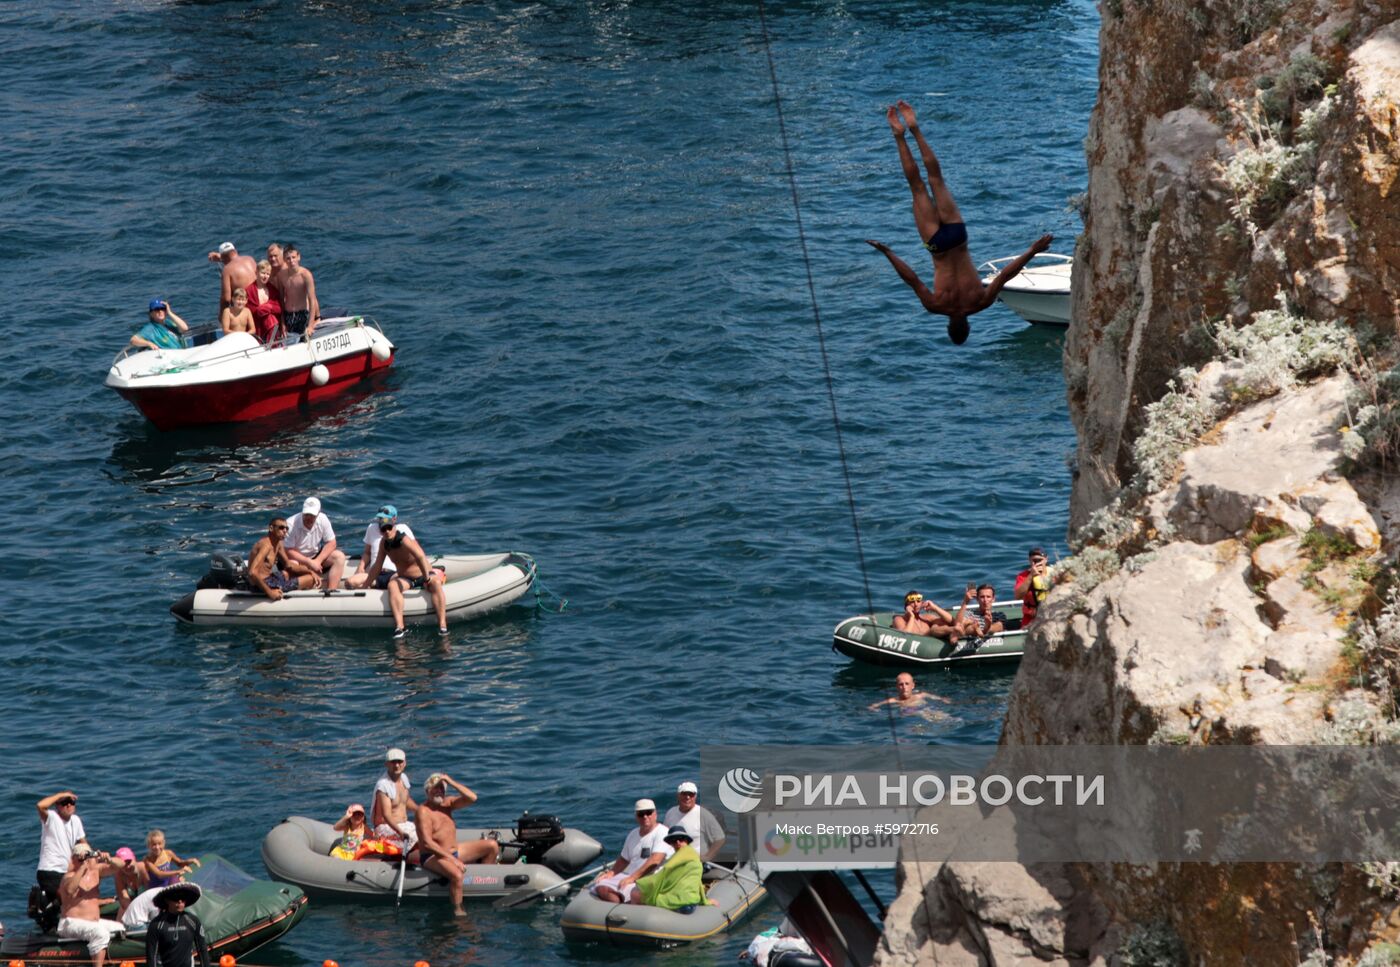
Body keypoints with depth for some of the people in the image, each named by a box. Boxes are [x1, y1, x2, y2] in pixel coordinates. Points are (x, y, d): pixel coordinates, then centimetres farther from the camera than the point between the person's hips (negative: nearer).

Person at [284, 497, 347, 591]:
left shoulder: (323, 520, -10)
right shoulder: (291, 525, -22)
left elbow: (331, 543, -6)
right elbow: (289, 551, -22)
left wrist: (318, 561, -20)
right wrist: (310, 563, -29)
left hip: (316, 556, 4)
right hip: (298, 559, -4)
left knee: (339, 556, -18)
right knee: (290, 564, -39)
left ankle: (331, 589, -29)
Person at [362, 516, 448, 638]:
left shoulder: (405, 540, -24)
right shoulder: (384, 543, -2)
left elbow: (421, 557, -39)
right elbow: (377, 567, 7)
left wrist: (427, 580, -40)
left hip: (424, 577, -5)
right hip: (405, 580, 5)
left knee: (436, 583, -36)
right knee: (392, 585, -28)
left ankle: (442, 625, -45)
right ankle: (399, 626, -43)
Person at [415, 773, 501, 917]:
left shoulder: (447, 802, 7)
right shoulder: (423, 811, -14)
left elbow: (472, 798, -5)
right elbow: (427, 843, -22)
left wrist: (451, 782, -12)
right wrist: (452, 860, -25)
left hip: (454, 851, 8)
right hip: (433, 857, -8)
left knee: (493, 846, 1)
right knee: (457, 874, -38)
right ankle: (458, 911, -30)